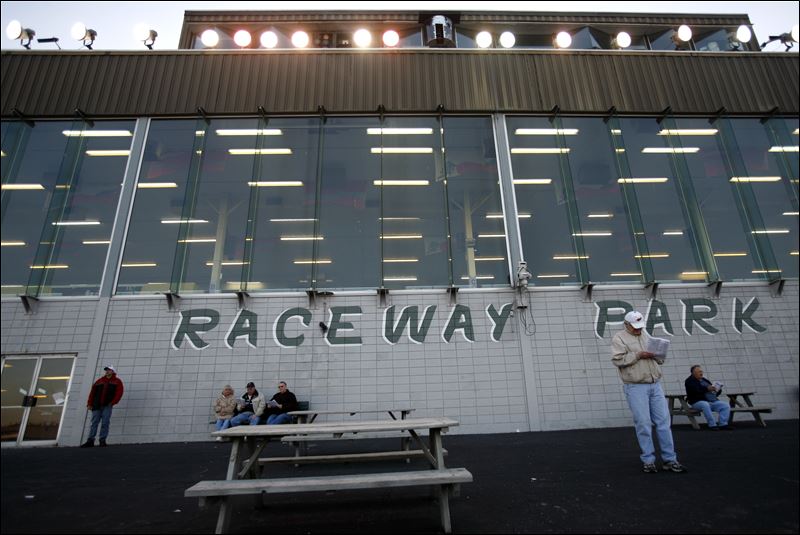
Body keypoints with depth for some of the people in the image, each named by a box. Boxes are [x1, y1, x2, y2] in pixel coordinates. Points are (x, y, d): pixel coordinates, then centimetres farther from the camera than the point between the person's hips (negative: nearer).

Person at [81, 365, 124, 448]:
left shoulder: (117, 381, 10)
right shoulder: (99, 381, 19)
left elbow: (119, 392, -2)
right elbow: (92, 392, 12)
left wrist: (113, 402, -12)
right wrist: (90, 404, 1)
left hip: (107, 405, -3)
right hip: (97, 405, 3)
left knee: (105, 423, -5)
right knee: (94, 423, 0)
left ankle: (102, 440, 0)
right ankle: (90, 441, 3)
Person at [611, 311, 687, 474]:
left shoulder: (645, 336, 17)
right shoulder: (619, 338, -3)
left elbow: (659, 359, 21)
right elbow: (617, 359, -16)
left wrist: (658, 355, -1)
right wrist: (638, 355, -19)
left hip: (655, 385, 6)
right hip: (635, 387, -6)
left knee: (663, 421, 6)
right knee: (643, 424, -2)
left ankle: (669, 459, 15)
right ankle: (648, 460, 11)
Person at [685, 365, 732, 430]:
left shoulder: (704, 380, 23)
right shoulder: (690, 381, 2)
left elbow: (715, 393, 23)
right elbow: (696, 391, -17)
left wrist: (718, 389, 0)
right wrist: (707, 389, -27)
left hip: (712, 401, 7)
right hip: (698, 402, -7)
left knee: (726, 406, -12)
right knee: (705, 405, -38)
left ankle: (722, 424, -13)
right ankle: (712, 425, -30)